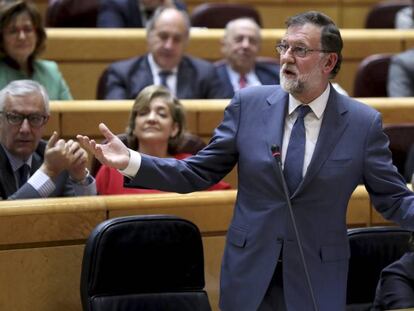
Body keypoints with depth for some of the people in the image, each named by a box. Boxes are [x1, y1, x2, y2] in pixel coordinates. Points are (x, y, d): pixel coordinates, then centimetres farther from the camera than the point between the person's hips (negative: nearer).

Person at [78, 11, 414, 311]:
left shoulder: (363, 122, -4)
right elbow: (199, 172, 2)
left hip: (318, 281, -1)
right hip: (249, 275, 1)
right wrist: (131, 161, -10)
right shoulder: (249, 104, -1)